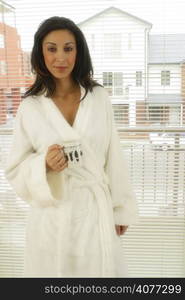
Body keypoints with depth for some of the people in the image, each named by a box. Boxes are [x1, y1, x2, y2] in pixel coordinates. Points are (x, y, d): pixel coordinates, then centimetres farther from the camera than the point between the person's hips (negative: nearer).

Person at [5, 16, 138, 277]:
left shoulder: (99, 97, -1)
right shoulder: (30, 107, -5)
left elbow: (113, 157, 3)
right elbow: (16, 169, 1)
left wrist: (121, 208, 6)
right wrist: (44, 164, -19)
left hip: (97, 208, 1)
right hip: (53, 214, -1)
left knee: (100, 269, 13)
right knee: (55, 268, 14)